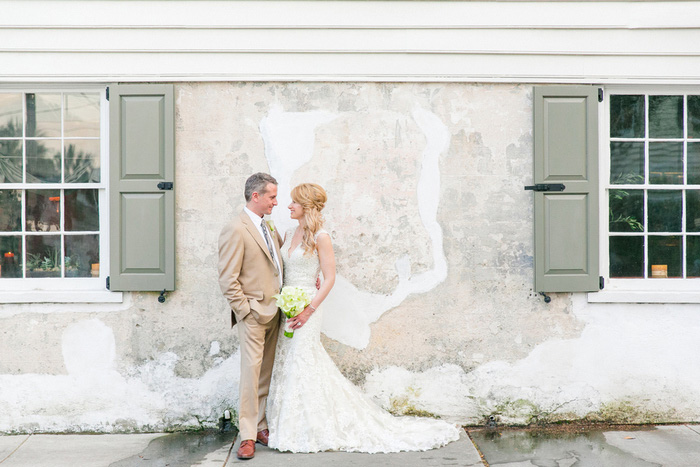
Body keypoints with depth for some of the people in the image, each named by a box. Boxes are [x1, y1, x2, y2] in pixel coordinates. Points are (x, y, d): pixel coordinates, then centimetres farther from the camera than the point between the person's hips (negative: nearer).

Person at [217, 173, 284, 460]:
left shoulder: (268, 227, 13)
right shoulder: (236, 230, -14)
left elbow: (281, 261, 26)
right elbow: (227, 280, -16)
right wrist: (247, 311, -16)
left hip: (274, 313, 8)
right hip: (254, 316, -8)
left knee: (266, 375, 14)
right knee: (251, 374, -2)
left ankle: (261, 426, 25)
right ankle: (247, 436, 9)